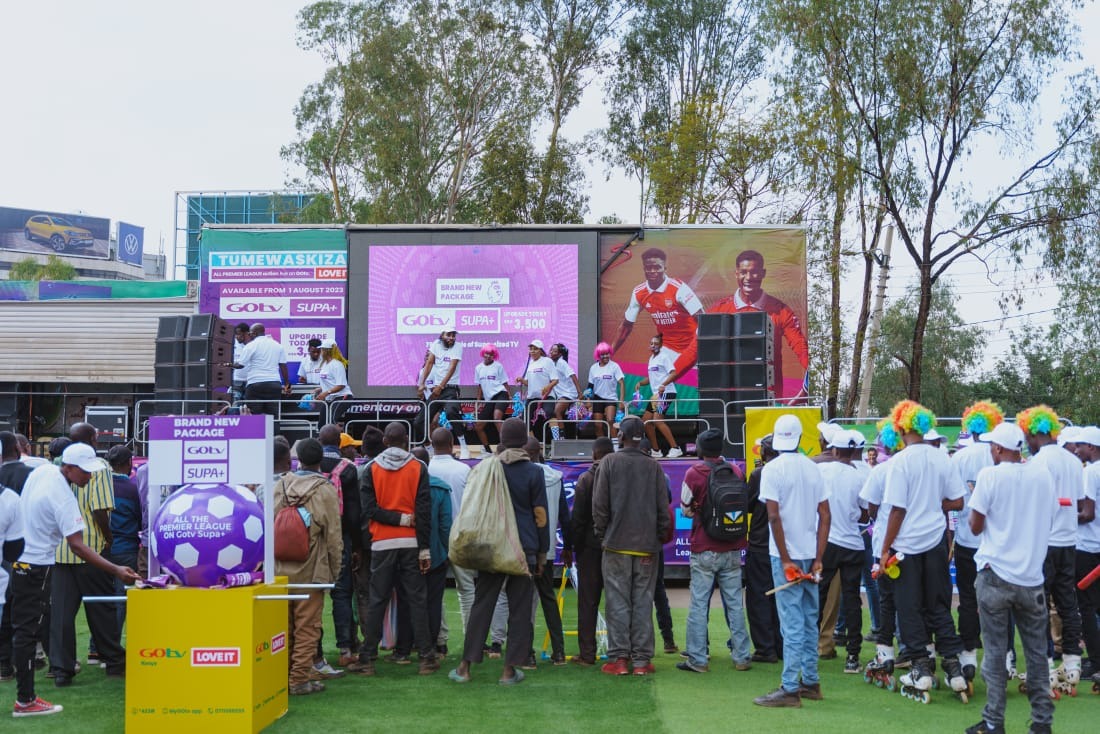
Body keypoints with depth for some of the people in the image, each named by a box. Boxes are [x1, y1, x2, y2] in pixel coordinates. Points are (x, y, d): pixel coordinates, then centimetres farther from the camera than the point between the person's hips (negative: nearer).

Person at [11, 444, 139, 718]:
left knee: (24, 627, 15)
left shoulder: (42, 470, -1)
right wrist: (116, 570, -32)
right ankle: (25, 700, 0)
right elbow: (77, 545, -29)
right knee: (28, 630, -5)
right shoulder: (64, 499, -25)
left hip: (15, 556, 9)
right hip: (35, 565, -9)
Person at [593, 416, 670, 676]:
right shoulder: (653, 466, 3)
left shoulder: (610, 462, -3)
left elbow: (599, 504, -4)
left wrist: (601, 534, 7)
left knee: (618, 602, 2)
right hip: (647, 546, 2)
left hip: (617, 545, -2)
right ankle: (641, 659, 6)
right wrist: (660, 537, 12)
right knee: (643, 602, 5)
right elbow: (663, 508, 3)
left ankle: (619, 658, 1)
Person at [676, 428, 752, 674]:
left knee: (699, 605, 2)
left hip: (704, 550, -3)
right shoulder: (735, 471, 1)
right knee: (734, 603, 10)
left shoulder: (694, 473, -8)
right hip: (732, 549, 4)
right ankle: (741, 656, 13)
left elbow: (685, 509, -1)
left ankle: (697, 659, 3)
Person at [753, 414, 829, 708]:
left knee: (792, 623, -4)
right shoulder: (813, 469, 7)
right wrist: (818, 560, 4)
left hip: (786, 555, -5)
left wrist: (786, 560, -12)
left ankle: (790, 689, -2)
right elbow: (825, 515, 5)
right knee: (809, 620, 15)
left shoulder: (773, 469, -10)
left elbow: (774, 516, -16)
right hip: (810, 554, 6)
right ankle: (810, 682, 22)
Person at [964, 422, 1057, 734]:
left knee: (995, 651, 2)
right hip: (1032, 574, 3)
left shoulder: (990, 475, -9)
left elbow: (975, 526, -6)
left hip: (996, 574, -3)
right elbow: (1049, 520, 12)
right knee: (1036, 652, 10)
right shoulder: (1043, 475, 3)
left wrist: (972, 512, 13)